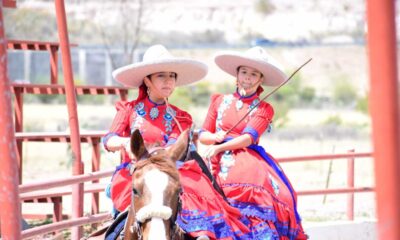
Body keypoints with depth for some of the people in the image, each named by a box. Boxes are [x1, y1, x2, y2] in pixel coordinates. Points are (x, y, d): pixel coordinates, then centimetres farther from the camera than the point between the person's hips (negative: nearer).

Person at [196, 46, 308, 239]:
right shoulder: (219, 101, 17)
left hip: (249, 159, -1)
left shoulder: (263, 109, 9)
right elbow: (203, 135, 16)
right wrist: (215, 137, -7)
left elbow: (248, 138, -5)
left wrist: (219, 148, -18)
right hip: (222, 161, 1)